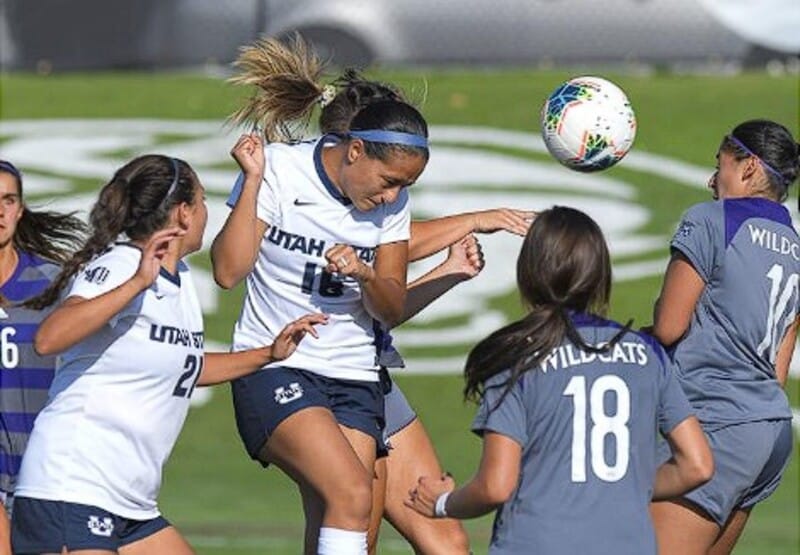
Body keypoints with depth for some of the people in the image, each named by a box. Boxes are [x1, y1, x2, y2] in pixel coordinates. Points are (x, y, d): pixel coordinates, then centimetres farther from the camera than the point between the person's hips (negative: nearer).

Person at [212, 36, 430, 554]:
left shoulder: (393, 200, 2)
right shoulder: (279, 170, -10)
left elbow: (392, 310, 7)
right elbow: (229, 270, -15)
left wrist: (365, 277, -15)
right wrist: (253, 181, -20)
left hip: (354, 376, 5)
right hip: (274, 370, -5)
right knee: (352, 494, -26)